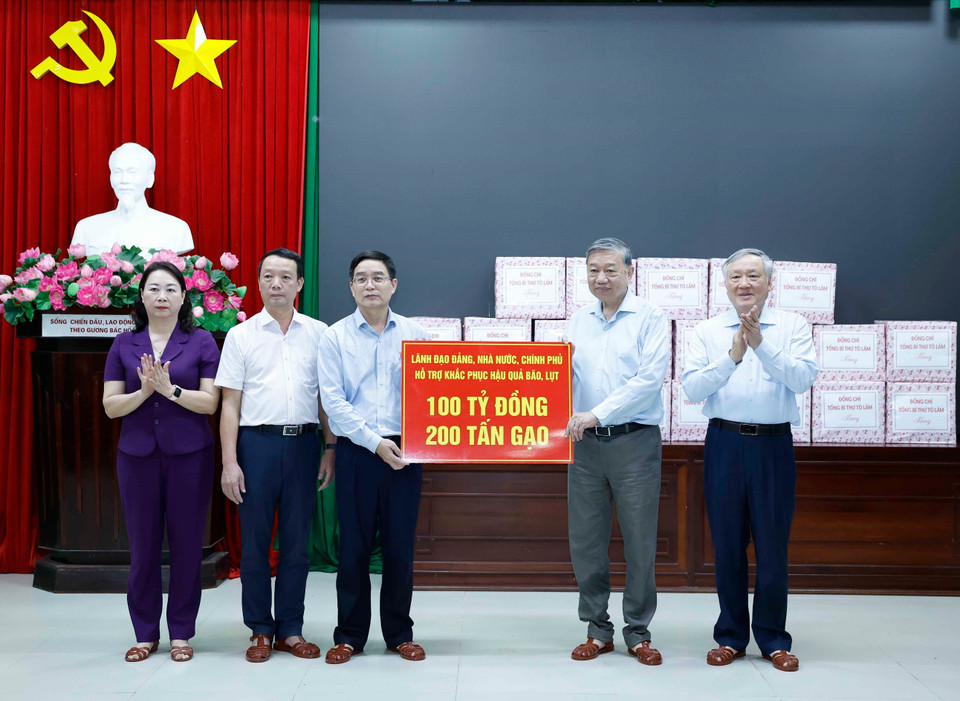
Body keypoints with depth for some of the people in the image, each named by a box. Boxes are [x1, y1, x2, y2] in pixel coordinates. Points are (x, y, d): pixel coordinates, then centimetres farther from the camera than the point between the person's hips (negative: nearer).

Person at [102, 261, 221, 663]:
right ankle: (145, 633, 21)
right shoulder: (124, 345, 7)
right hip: (137, 453, 2)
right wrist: (144, 392, -15)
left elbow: (210, 402, -5)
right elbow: (110, 405, 2)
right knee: (143, 544, 6)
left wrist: (170, 389, -19)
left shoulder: (201, 342, 1)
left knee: (186, 544, 3)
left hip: (189, 453, -1)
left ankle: (181, 633, 17)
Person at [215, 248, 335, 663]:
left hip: (303, 442, 1)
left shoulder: (318, 333, 8)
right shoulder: (241, 335, 5)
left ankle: (290, 630, 18)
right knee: (255, 541, 5)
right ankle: (260, 631, 18)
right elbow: (230, 404, 2)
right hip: (256, 442, -1)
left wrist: (331, 450, 3)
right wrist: (229, 462, -5)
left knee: (297, 542, 7)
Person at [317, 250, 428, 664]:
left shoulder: (415, 335, 7)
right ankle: (350, 635, 18)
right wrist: (374, 442, -11)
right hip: (356, 451, -1)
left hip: (404, 452, 1)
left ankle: (399, 634, 20)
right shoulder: (335, 337, 3)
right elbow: (333, 401, -4)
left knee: (400, 545, 6)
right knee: (354, 546, 4)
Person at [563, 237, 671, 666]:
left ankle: (638, 633, 16)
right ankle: (597, 630, 20)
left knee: (640, 541, 2)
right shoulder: (577, 322, 14)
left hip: (635, 441, -4)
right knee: (585, 540, 6)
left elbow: (650, 378, -12)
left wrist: (598, 413, -17)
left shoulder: (650, 319, -1)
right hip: (585, 443, 4)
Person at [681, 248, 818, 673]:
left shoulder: (792, 327, 5)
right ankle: (731, 637, 20)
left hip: (773, 445, -1)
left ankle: (773, 640, 18)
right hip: (724, 443, 1)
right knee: (727, 544, 7)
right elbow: (692, 388, -3)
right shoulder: (708, 331, 7)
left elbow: (803, 379, -10)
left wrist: (761, 345, -19)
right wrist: (732, 356, -14)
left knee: (772, 545, 3)